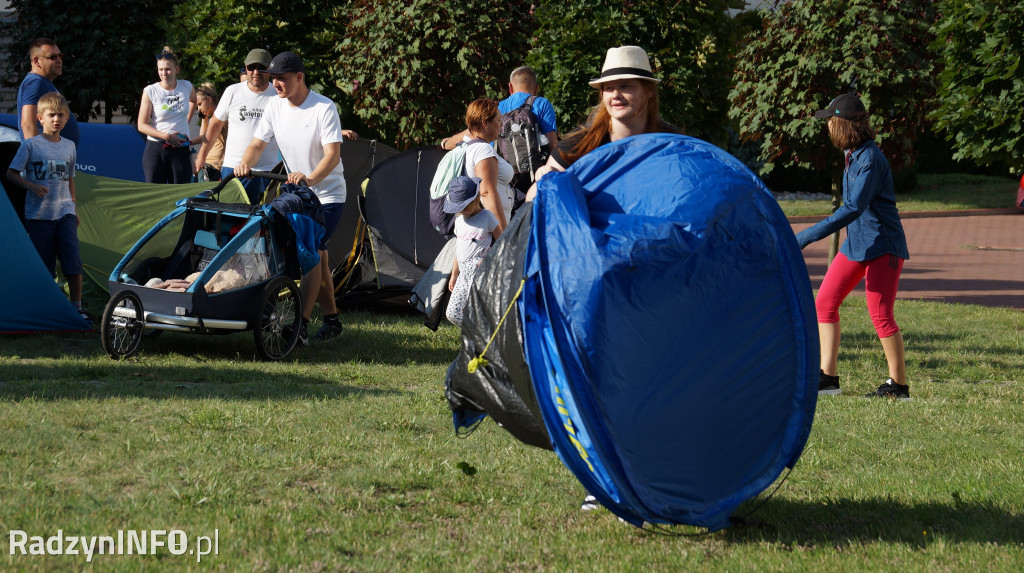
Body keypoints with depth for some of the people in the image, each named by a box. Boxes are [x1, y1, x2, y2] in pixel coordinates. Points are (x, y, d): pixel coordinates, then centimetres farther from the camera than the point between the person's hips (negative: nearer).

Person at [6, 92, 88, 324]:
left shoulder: (69, 146, 9)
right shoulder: (31, 145, -4)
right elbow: (12, 173, -3)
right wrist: (32, 186, -18)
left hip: (65, 212, 2)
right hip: (39, 215, -2)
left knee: (72, 260, -8)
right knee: (44, 265, 2)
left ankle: (77, 307, 0)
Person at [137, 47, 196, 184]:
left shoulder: (186, 87, 4)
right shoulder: (150, 91, -4)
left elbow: (193, 101, 31)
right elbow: (142, 125, -5)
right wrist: (167, 136, -16)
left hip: (181, 149, 2)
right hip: (155, 149, -2)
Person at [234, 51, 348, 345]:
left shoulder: (324, 108, -19)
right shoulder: (275, 106, 0)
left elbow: (333, 154, -26)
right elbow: (258, 144, 2)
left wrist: (310, 179, -44)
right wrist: (245, 164, -21)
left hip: (328, 195, -7)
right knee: (317, 256, 12)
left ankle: (301, 325, -24)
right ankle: (331, 319, 23)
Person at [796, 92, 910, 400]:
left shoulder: (870, 159, -21)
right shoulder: (852, 155, 9)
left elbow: (853, 209, -29)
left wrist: (807, 236, -32)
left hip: (883, 245, -10)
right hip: (856, 244, 10)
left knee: (880, 315, -8)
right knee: (825, 302, 5)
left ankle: (899, 385, 3)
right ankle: (828, 377, 9)